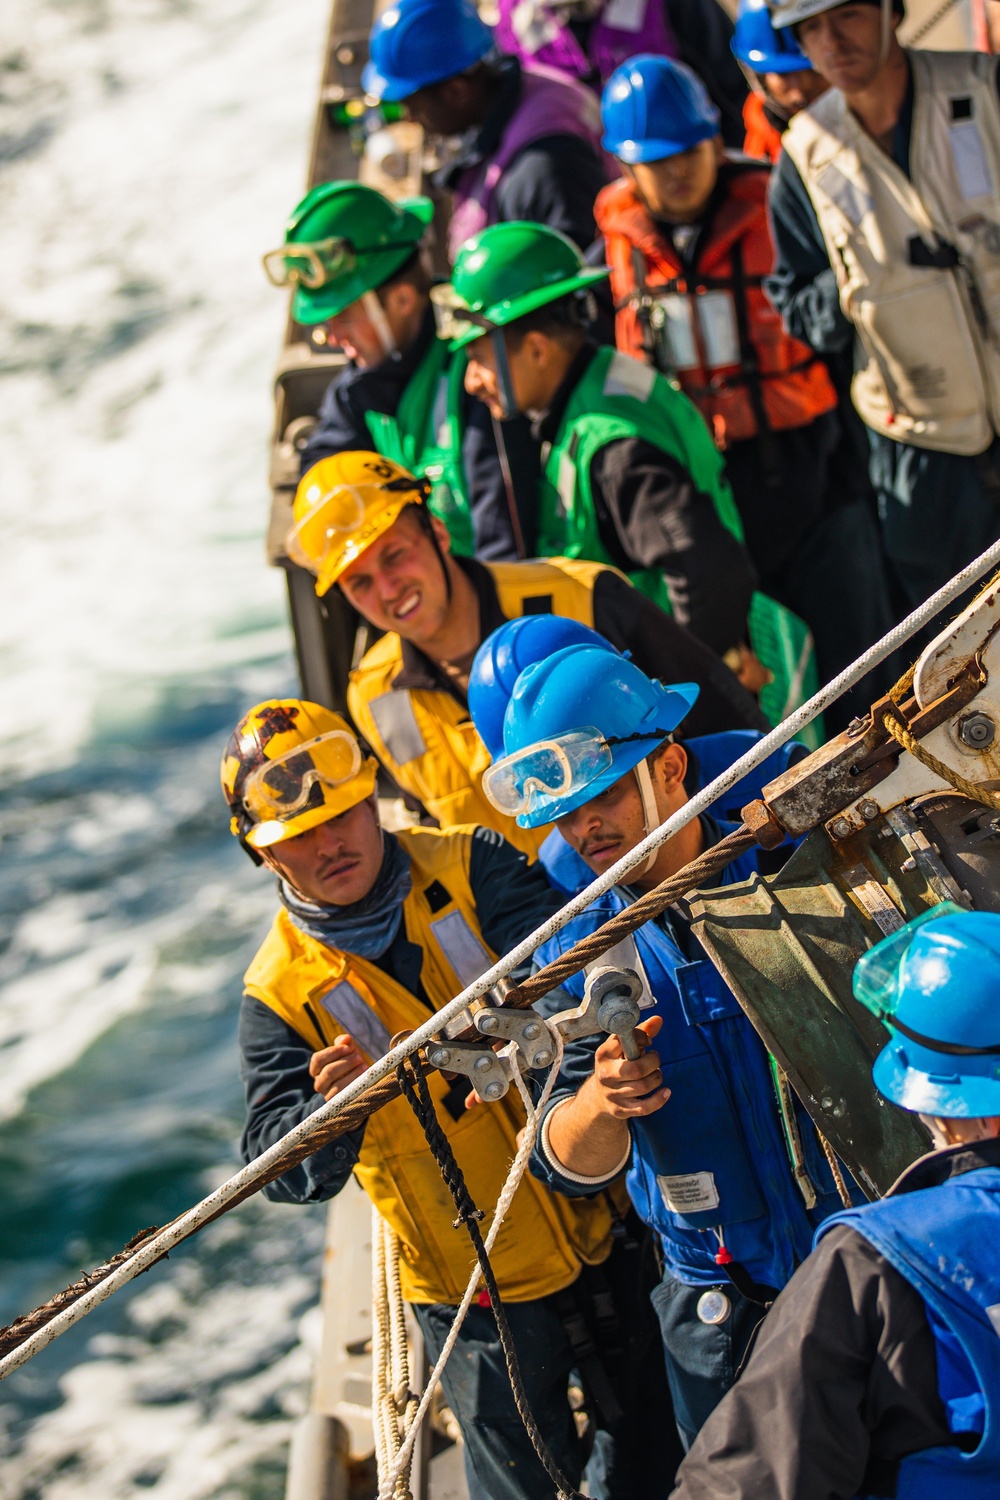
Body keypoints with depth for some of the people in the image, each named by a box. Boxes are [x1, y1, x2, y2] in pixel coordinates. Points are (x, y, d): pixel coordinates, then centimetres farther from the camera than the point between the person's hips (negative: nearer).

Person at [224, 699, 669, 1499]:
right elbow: (279, 1167, -16)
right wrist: (335, 1107, -38)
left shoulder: (471, 869, -6)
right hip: (476, 1291, -1)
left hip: (602, 1218, 1)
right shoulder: (280, 995, -8)